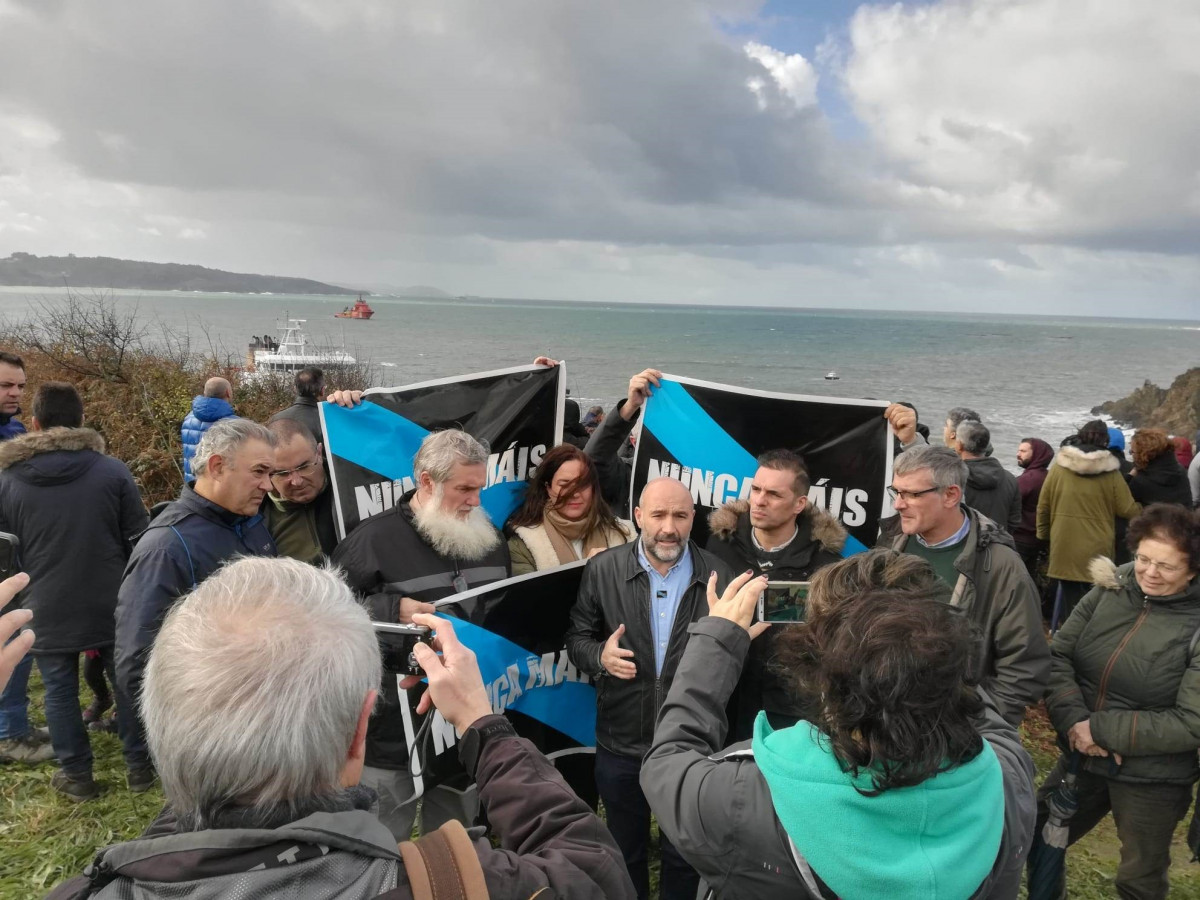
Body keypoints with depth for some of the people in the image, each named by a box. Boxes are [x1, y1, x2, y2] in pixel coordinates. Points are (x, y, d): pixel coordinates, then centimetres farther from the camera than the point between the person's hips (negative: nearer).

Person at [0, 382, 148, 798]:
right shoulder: (112, 470, -8)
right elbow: (139, 538, -4)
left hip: (47, 610, 0)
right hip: (110, 604, 0)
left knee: (60, 691, 13)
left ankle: (76, 774, 20)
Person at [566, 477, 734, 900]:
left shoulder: (717, 575, -7)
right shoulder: (602, 569, -8)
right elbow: (576, 639, -1)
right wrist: (600, 656, -21)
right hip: (621, 744, 1)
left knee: (685, 853, 20)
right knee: (624, 851, 23)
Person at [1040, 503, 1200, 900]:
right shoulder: (1109, 590, -7)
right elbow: (1057, 654, -5)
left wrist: (1100, 729, -20)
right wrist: (1073, 719, -20)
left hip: (1152, 781, -4)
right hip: (1083, 759, 4)